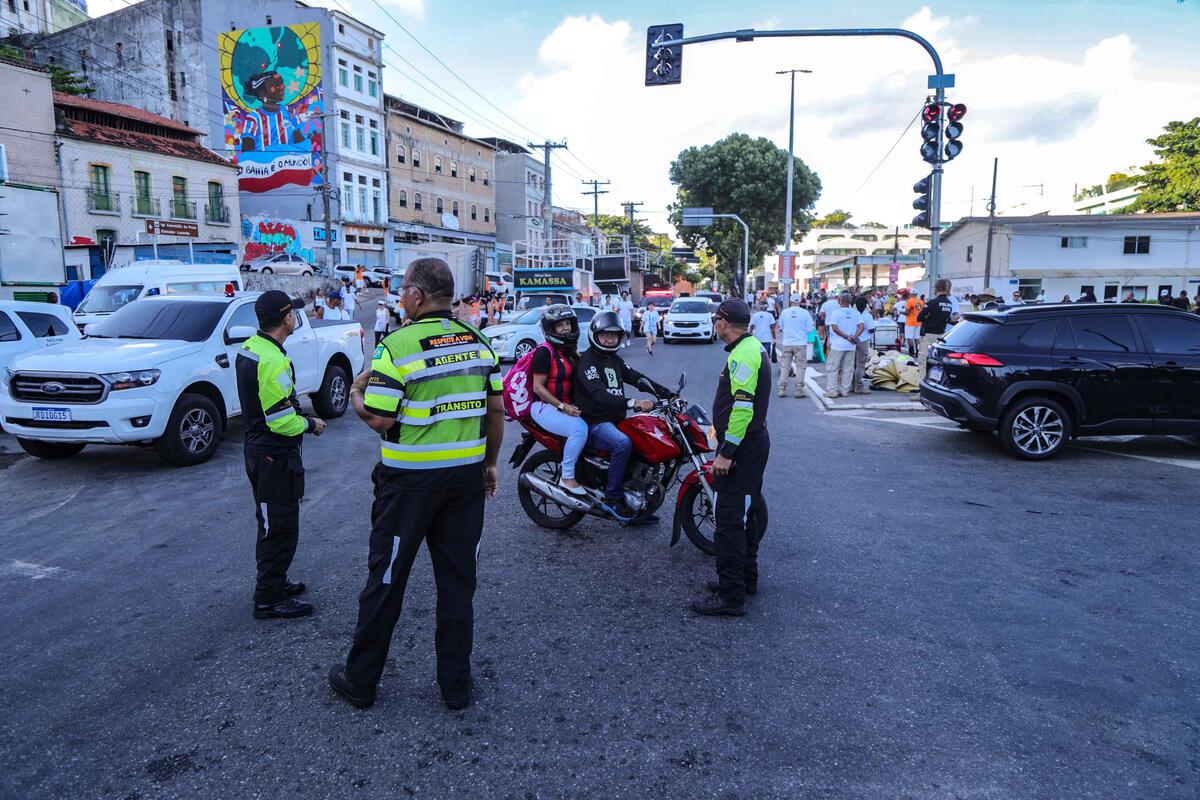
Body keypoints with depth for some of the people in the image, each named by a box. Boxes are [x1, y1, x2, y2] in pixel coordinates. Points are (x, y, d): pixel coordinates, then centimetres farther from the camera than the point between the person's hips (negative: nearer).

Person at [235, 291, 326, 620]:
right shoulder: (273, 361, -25)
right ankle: (269, 599, 9)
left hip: (257, 450, 10)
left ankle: (274, 582, 35)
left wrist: (300, 417, 12)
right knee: (280, 528, 0)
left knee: (272, 524, 21)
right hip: (275, 457, -10)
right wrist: (310, 424, -9)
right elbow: (282, 422, -26)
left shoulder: (249, 348, 6)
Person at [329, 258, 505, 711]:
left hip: (410, 480, -4)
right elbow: (496, 410, 6)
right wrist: (489, 463, 17)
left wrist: (356, 394, 6)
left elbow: (379, 421, -15)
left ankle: (360, 680, 26)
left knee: (386, 579, 10)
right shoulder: (479, 342, 3)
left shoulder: (397, 346, -14)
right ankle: (456, 684, 21)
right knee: (458, 580, 12)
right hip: (467, 477, 5)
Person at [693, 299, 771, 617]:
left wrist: (726, 452, -24)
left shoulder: (742, 354, -19)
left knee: (729, 520, -7)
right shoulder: (753, 347, 15)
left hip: (742, 448, -11)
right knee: (744, 515, 20)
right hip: (752, 445, 11)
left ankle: (731, 596, -1)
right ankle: (746, 578, 32)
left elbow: (743, 407, -26)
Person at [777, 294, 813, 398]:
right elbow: (810, 329, -3)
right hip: (800, 343, -2)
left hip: (787, 343, 2)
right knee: (800, 366, 4)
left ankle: (782, 389, 7)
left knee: (785, 366, 8)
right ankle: (799, 390, 2)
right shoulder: (804, 312, -6)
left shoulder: (784, 312, -1)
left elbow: (781, 327, 10)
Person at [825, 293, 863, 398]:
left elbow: (834, 328, -16)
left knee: (832, 368, 3)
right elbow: (862, 327, -3)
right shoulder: (856, 313, 5)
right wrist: (854, 337, -7)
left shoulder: (836, 313, -8)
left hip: (838, 345, -4)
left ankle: (832, 391, 0)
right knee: (848, 369, 9)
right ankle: (844, 390, 12)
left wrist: (846, 337, -11)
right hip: (851, 346, 4)